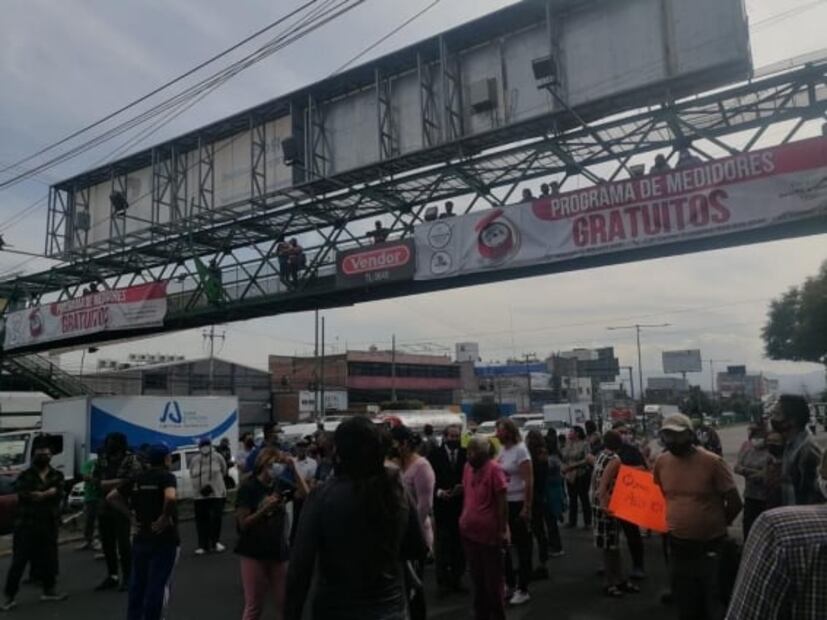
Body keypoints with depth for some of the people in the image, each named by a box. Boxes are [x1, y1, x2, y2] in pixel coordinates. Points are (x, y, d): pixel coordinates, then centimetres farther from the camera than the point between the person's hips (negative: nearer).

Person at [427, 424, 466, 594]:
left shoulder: (465, 454, 4)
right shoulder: (434, 454, -1)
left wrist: (463, 488, -13)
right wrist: (439, 492, -15)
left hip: (461, 505, 2)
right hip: (441, 505, -2)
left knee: (459, 544, 8)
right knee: (442, 544, -1)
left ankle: (457, 577, 18)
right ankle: (443, 579, 9)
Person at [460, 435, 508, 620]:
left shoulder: (494, 469, -14)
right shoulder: (467, 467, 4)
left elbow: (502, 502, -13)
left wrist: (503, 530, -14)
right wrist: (463, 519, 7)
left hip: (489, 533, -6)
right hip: (469, 531, 6)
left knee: (493, 579, 9)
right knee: (476, 577, 17)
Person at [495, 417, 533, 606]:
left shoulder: (520, 450, -14)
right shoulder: (502, 449, 6)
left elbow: (529, 481, -16)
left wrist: (527, 508, -18)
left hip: (518, 504, -8)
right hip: (502, 503, 8)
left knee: (522, 546, 6)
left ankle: (523, 589, 16)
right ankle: (510, 584, 31)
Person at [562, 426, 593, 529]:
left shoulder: (584, 444, -9)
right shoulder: (567, 445, 9)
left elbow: (588, 459, -16)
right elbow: (564, 459, 13)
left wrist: (573, 465, -20)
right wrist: (564, 467, -5)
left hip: (582, 475, -6)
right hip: (570, 476, 6)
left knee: (584, 498, 2)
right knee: (572, 499, 12)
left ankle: (587, 522, 10)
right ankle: (572, 521, 22)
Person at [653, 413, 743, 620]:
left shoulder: (712, 462, -17)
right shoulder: (662, 462, -2)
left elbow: (735, 503, -10)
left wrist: (715, 525, 2)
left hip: (710, 546, -4)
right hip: (677, 545, 5)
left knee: (713, 603, 9)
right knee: (685, 603, 17)